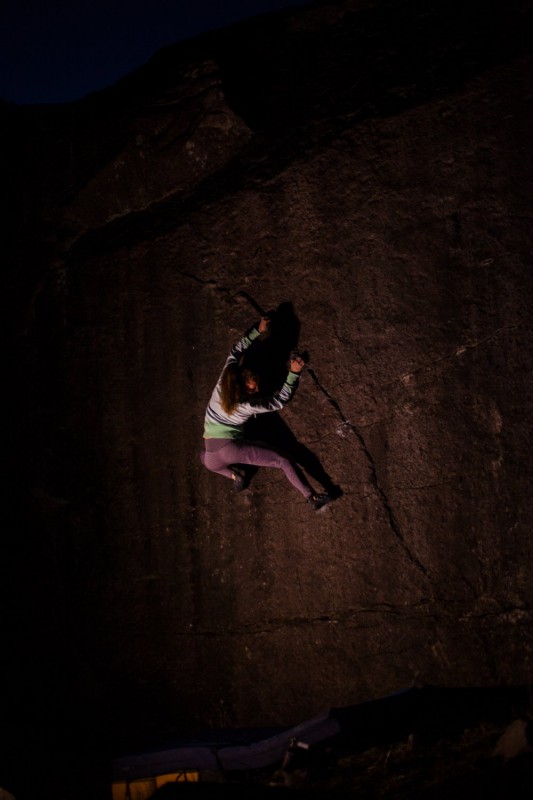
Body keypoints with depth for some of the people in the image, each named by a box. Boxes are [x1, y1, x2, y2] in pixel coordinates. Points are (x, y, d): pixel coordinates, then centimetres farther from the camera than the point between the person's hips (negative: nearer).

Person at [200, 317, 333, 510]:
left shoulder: (223, 381, -4)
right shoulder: (247, 406, -15)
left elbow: (236, 350, 10)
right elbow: (281, 400, -6)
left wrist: (257, 331, 11)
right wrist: (294, 373, -14)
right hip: (231, 447, -5)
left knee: (205, 457, 42)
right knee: (283, 461, -5)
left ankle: (234, 474, 16)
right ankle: (312, 498, -14)